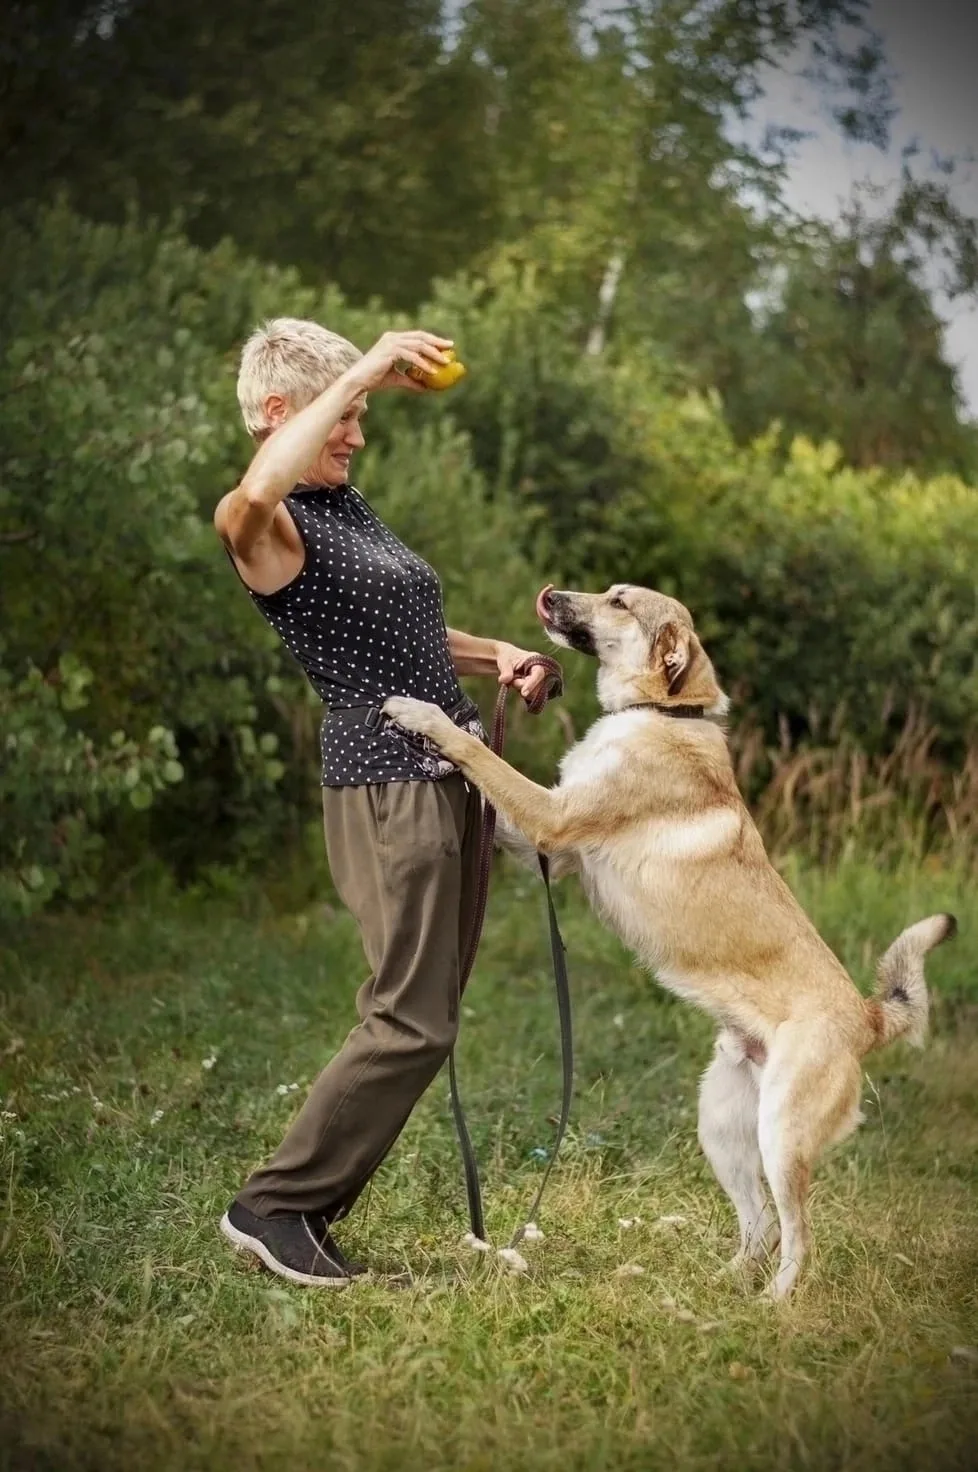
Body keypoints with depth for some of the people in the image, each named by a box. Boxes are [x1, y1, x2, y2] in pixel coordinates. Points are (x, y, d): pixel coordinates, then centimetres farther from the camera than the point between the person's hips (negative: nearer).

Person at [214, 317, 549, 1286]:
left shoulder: (347, 505, 16)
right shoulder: (269, 529, -11)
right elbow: (249, 498, -39)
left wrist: (492, 655, 12)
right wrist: (363, 372, -35)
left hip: (450, 774, 9)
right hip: (386, 787, -9)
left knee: (422, 1014, 11)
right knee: (412, 1023, -11)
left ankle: (312, 1206, 18)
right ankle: (271, 1205, 1)